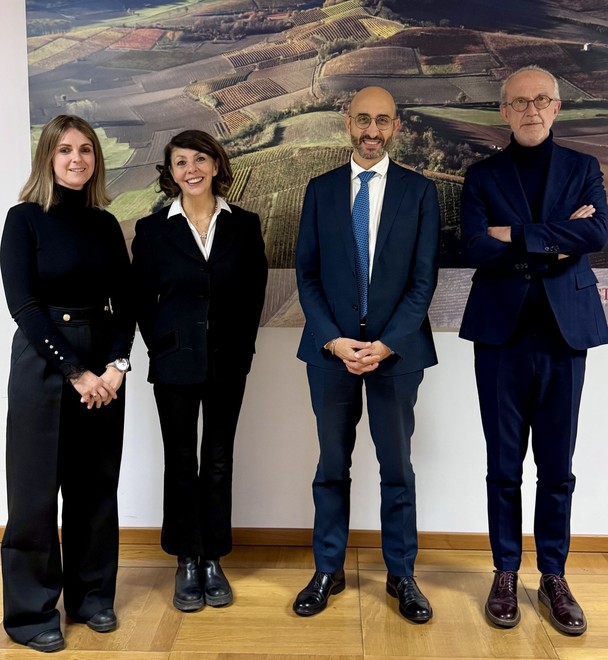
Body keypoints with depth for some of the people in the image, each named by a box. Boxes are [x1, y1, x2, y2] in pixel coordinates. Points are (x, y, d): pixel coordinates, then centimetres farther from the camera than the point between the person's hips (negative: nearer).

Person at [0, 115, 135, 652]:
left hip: (104, 366, 4)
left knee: (96, 484, 11)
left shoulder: (106, 224, 9)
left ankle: (92, 595, 28)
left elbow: (125, 303, 6)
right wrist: (75, 371, -15)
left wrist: (116, 365, -9)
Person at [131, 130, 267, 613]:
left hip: (228, 361, 1)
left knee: (219, 461, 9)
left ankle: (213, 560, 22)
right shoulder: (153, 229, 0)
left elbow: (255, 293, 6)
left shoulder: (244, 225, 3)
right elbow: (143, 298, 4)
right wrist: (160, 347, 1)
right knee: (181, 462, 7)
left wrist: (241, 348, 2)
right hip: (175, 361, -1)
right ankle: (187, 562, 20)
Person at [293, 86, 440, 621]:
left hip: (396, 350, -1)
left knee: (397, 468, 8)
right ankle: (328, 571, 25)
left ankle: (402, 574, 24)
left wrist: (386, 344, -13)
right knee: (332, 466, 11)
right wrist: (333, 339, -9)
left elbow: (424, 278, -3)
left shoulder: (420, 191, 3)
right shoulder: (321, 190, 7)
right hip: (331, 348, 1)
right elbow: (307, 273, 3)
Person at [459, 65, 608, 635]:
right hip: (502, 332, -1)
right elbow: (475, 248, -10)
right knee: (504, 465, 8)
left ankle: (554, 577, 24)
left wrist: (517, 237, -14)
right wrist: (555, 243, -11)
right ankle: (505, 573, 23)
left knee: (557, 466, 9)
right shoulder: (482, 175, 6)